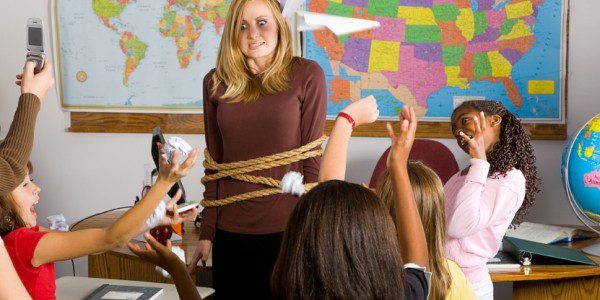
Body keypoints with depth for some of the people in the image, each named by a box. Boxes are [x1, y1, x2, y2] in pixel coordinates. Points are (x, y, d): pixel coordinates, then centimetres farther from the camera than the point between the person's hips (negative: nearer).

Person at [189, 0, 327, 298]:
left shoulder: (306, 75, -6)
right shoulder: (216, 82, 4)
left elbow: (312, 158, -5)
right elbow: (214, 164, 8)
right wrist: (206, 233, 7)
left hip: (286, 229, -3)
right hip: (229, 230, 3)